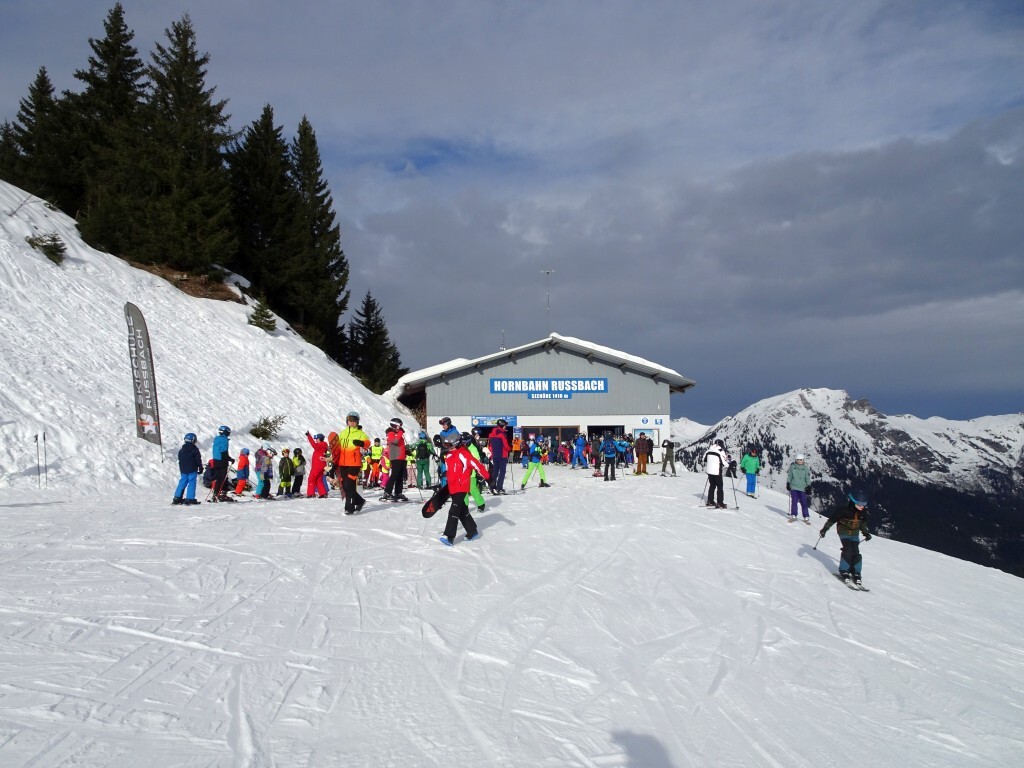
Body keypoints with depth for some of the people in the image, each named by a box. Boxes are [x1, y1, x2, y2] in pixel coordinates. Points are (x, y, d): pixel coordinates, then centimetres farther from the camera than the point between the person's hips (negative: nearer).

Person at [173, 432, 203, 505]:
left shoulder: (181, 450, 9)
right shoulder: (194, 449, -7)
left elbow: (179, 460, 16)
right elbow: (198, 460, -5)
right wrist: (200, 468, 4)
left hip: (183, 470, 5)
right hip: (192, 470, -5)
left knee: (182, 483, 12)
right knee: (192, 483, -4)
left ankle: (177, 498, 10)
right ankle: (190, 499, -9)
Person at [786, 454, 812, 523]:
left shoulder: (806, 468, 0)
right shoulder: (792, 466, 1)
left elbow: (808, 478, 4)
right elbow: (789, 475, 8)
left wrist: (808, 486, -1)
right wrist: (788, 483, 3)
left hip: (803, 488, 0)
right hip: (794, 487, 0)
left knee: (804, 503, 1)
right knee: (794, 501, -6)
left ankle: (806, 517, 9)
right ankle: (793, 516, 2)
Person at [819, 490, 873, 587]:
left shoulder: (863, 512, -5)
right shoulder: (844, 510, -23)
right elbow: (833, 518, -16)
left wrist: (866, 533, 21)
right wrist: (824, 529, -15)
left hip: (855, 533, 4)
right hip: (844, 532, -4)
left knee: (856, 552, -6)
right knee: (848, 550, -19)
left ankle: (856, 573, 6)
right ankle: (844, 572, -7)